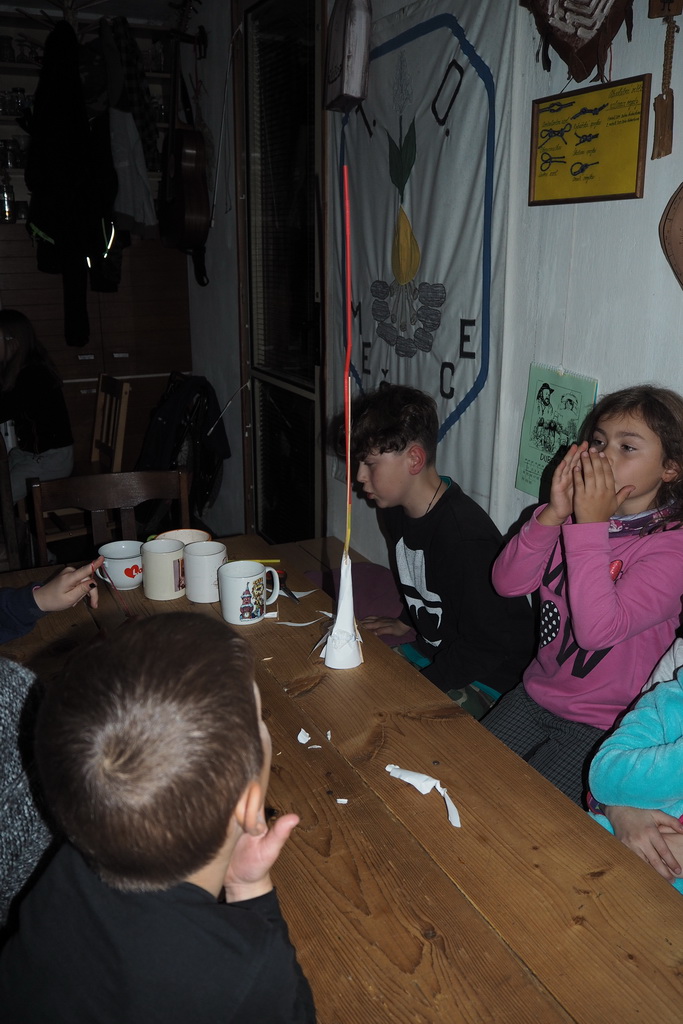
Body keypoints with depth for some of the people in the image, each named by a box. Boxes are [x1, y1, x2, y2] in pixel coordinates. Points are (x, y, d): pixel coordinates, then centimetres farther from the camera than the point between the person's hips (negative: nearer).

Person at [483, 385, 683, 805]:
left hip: (605, 725, -5)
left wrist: (589, 526, -29)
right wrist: (553, 514, -22)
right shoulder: (577, 513, -1)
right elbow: (507, 582, -10)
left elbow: (598, 629, -31)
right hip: (537, 693, 6)